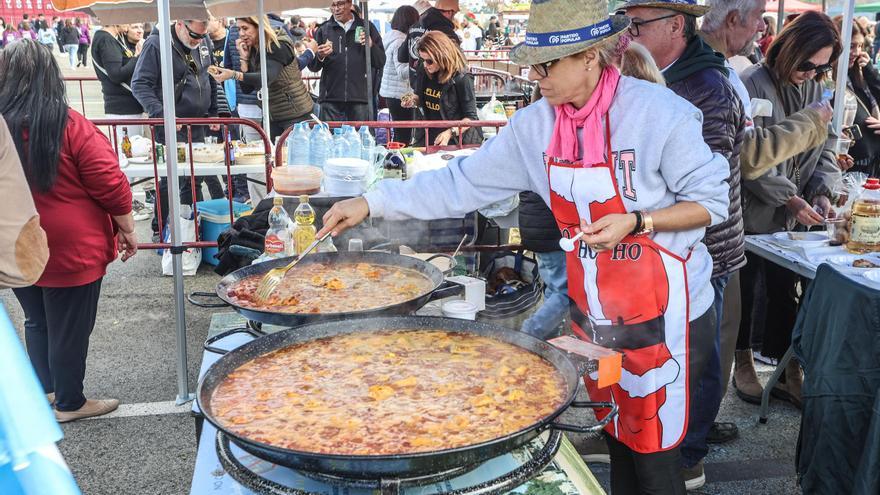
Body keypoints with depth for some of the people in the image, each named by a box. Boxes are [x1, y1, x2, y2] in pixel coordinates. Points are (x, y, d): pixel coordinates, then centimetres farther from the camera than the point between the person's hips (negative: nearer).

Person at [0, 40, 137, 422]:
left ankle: (45, 390, 37)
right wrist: (127, 229, -2)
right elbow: (110, 185, -15)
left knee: (37, 322, 24)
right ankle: (69, 403, 23)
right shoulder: (70, 126, -18)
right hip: (69, 250, -5)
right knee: (69, 328, 9)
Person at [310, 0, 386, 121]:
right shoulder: (323, 30, 11)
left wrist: (371, 46, -10)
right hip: (330, 99, 0)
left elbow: (381, 62, 7)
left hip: (360, 98, 0)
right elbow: (313, 67, 8)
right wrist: (320, 57, -13)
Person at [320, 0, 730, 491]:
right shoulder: (536, 125, -2)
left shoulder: (661, 113, -17)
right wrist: (372, 202, -4)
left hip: (663, 317, -5)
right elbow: (463, 183, 0)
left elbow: (713, 200, -10)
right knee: (618, 441, 18)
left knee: (654, 453, 5)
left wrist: (634, 222, -24)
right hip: (593, 315, 5)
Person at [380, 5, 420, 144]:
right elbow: (402, 73, -24)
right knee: (403, 136, -6)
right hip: (400, 94, -10)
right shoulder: (400, 41, -16)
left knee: (399, 134, 14)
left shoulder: (391, 37, 13)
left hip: (391, 92, 10)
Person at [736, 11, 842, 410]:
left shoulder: (815, 90, 5)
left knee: (786, 291, 9)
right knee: (745, 291, 8)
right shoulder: (753, 85, -14)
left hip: (792, 218, 5)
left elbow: (822, 150, 11)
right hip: (751, 213, -5)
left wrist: (821, 192, -5)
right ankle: (743, 362, 25)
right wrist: (790, 199, -20)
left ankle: (789, 372, 19)